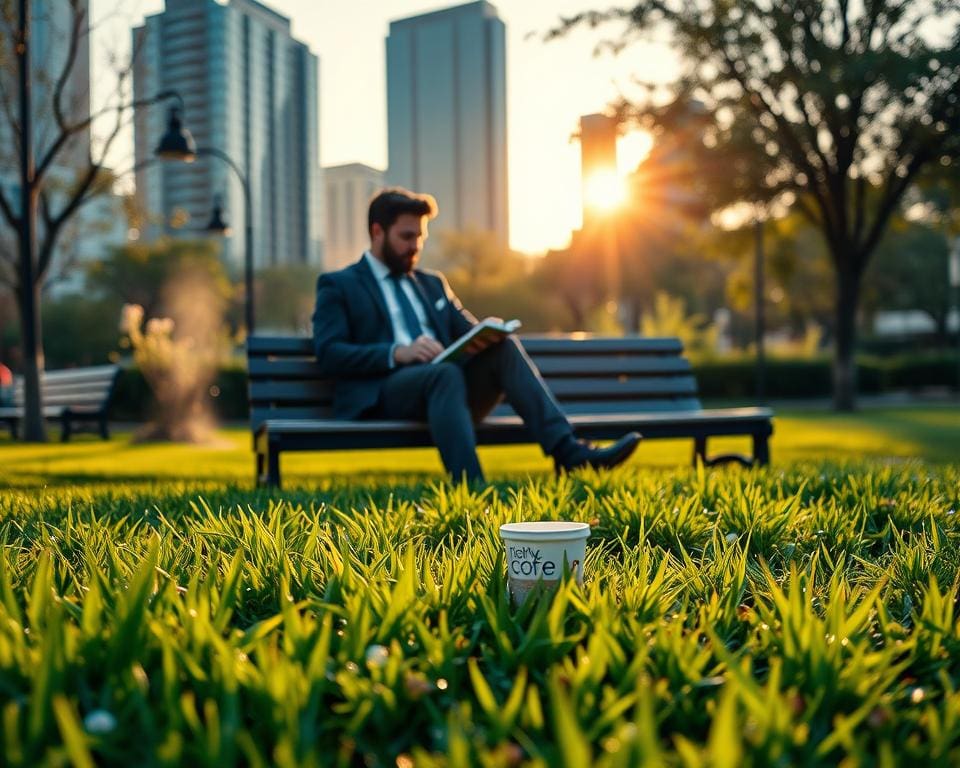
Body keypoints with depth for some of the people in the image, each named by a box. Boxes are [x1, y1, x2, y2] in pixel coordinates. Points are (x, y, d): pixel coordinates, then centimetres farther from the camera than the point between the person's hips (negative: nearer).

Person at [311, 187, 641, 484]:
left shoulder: (433, 283, 28)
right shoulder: (337, 286, 11)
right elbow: (329, 354, -4)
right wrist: (397, 353, -19)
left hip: (446, 384, 5)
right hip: (382, 394, -5)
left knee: (504, 347, -22)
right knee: (445, 373, -36)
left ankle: (568, 450, -33)